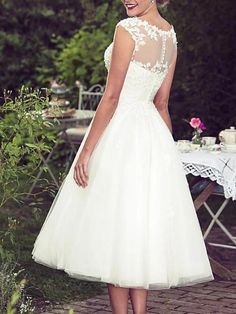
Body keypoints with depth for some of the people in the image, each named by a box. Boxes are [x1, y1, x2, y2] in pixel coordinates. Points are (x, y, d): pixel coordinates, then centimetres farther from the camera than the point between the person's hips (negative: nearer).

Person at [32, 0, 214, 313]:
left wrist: (86, 151, -12)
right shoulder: (170, 34, 10)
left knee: (114, 228, 0)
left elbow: (111, 98, -15)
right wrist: (166, 149, 20)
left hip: (120, 134, -8)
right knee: (142, 228, 11)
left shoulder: (127, 29, -13)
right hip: (154, 135, 8)